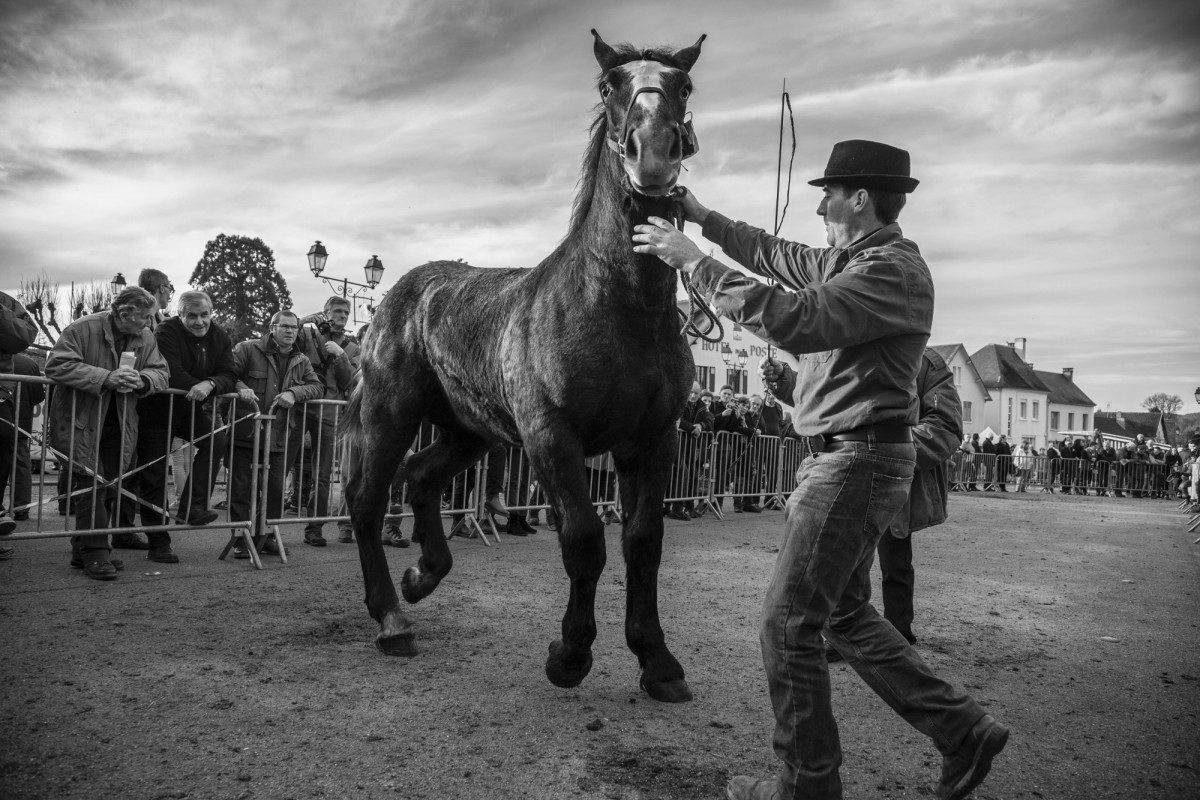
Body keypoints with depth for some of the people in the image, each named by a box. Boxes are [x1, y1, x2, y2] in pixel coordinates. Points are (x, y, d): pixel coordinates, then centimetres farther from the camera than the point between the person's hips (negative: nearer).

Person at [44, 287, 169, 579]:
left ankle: (83, 549, 21)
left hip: (119, 426, 6)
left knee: (110, 486, 7)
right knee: (91, 485, -11)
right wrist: (106, 378, -30)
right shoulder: (83, 329, -14)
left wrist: (142, 380, -22)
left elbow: (160, 373, 3)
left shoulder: (146, 338, 2)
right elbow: (57, 365, -21)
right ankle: (95, 552, -5)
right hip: (80, 422, -6)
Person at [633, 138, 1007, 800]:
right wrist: (703, 218, 26)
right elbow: (778, 256, 28)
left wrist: (691, 260, -24)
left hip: (860, 460, -10)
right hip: (839, 457, 10)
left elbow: (793, 319, -29)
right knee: (846, 613, 18)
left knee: (788, 622, -3)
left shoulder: (893, 268, -16)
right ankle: (963, 731, 27)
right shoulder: (850, 259, 14)